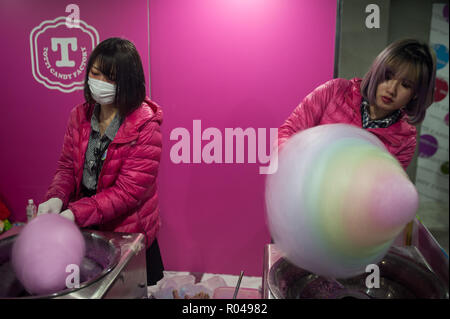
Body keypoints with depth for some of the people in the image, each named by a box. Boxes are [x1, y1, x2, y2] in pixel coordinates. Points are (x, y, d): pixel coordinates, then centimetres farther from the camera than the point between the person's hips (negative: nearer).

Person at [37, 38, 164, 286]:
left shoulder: (145, 125, -21)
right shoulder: (80, 115, -2)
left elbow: (129, 190, -22)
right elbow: (67, 165, 4)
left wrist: (74, 214, -28)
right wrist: (56, 198, -16)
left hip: (128, 233, -5)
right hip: (83, 229, 5)